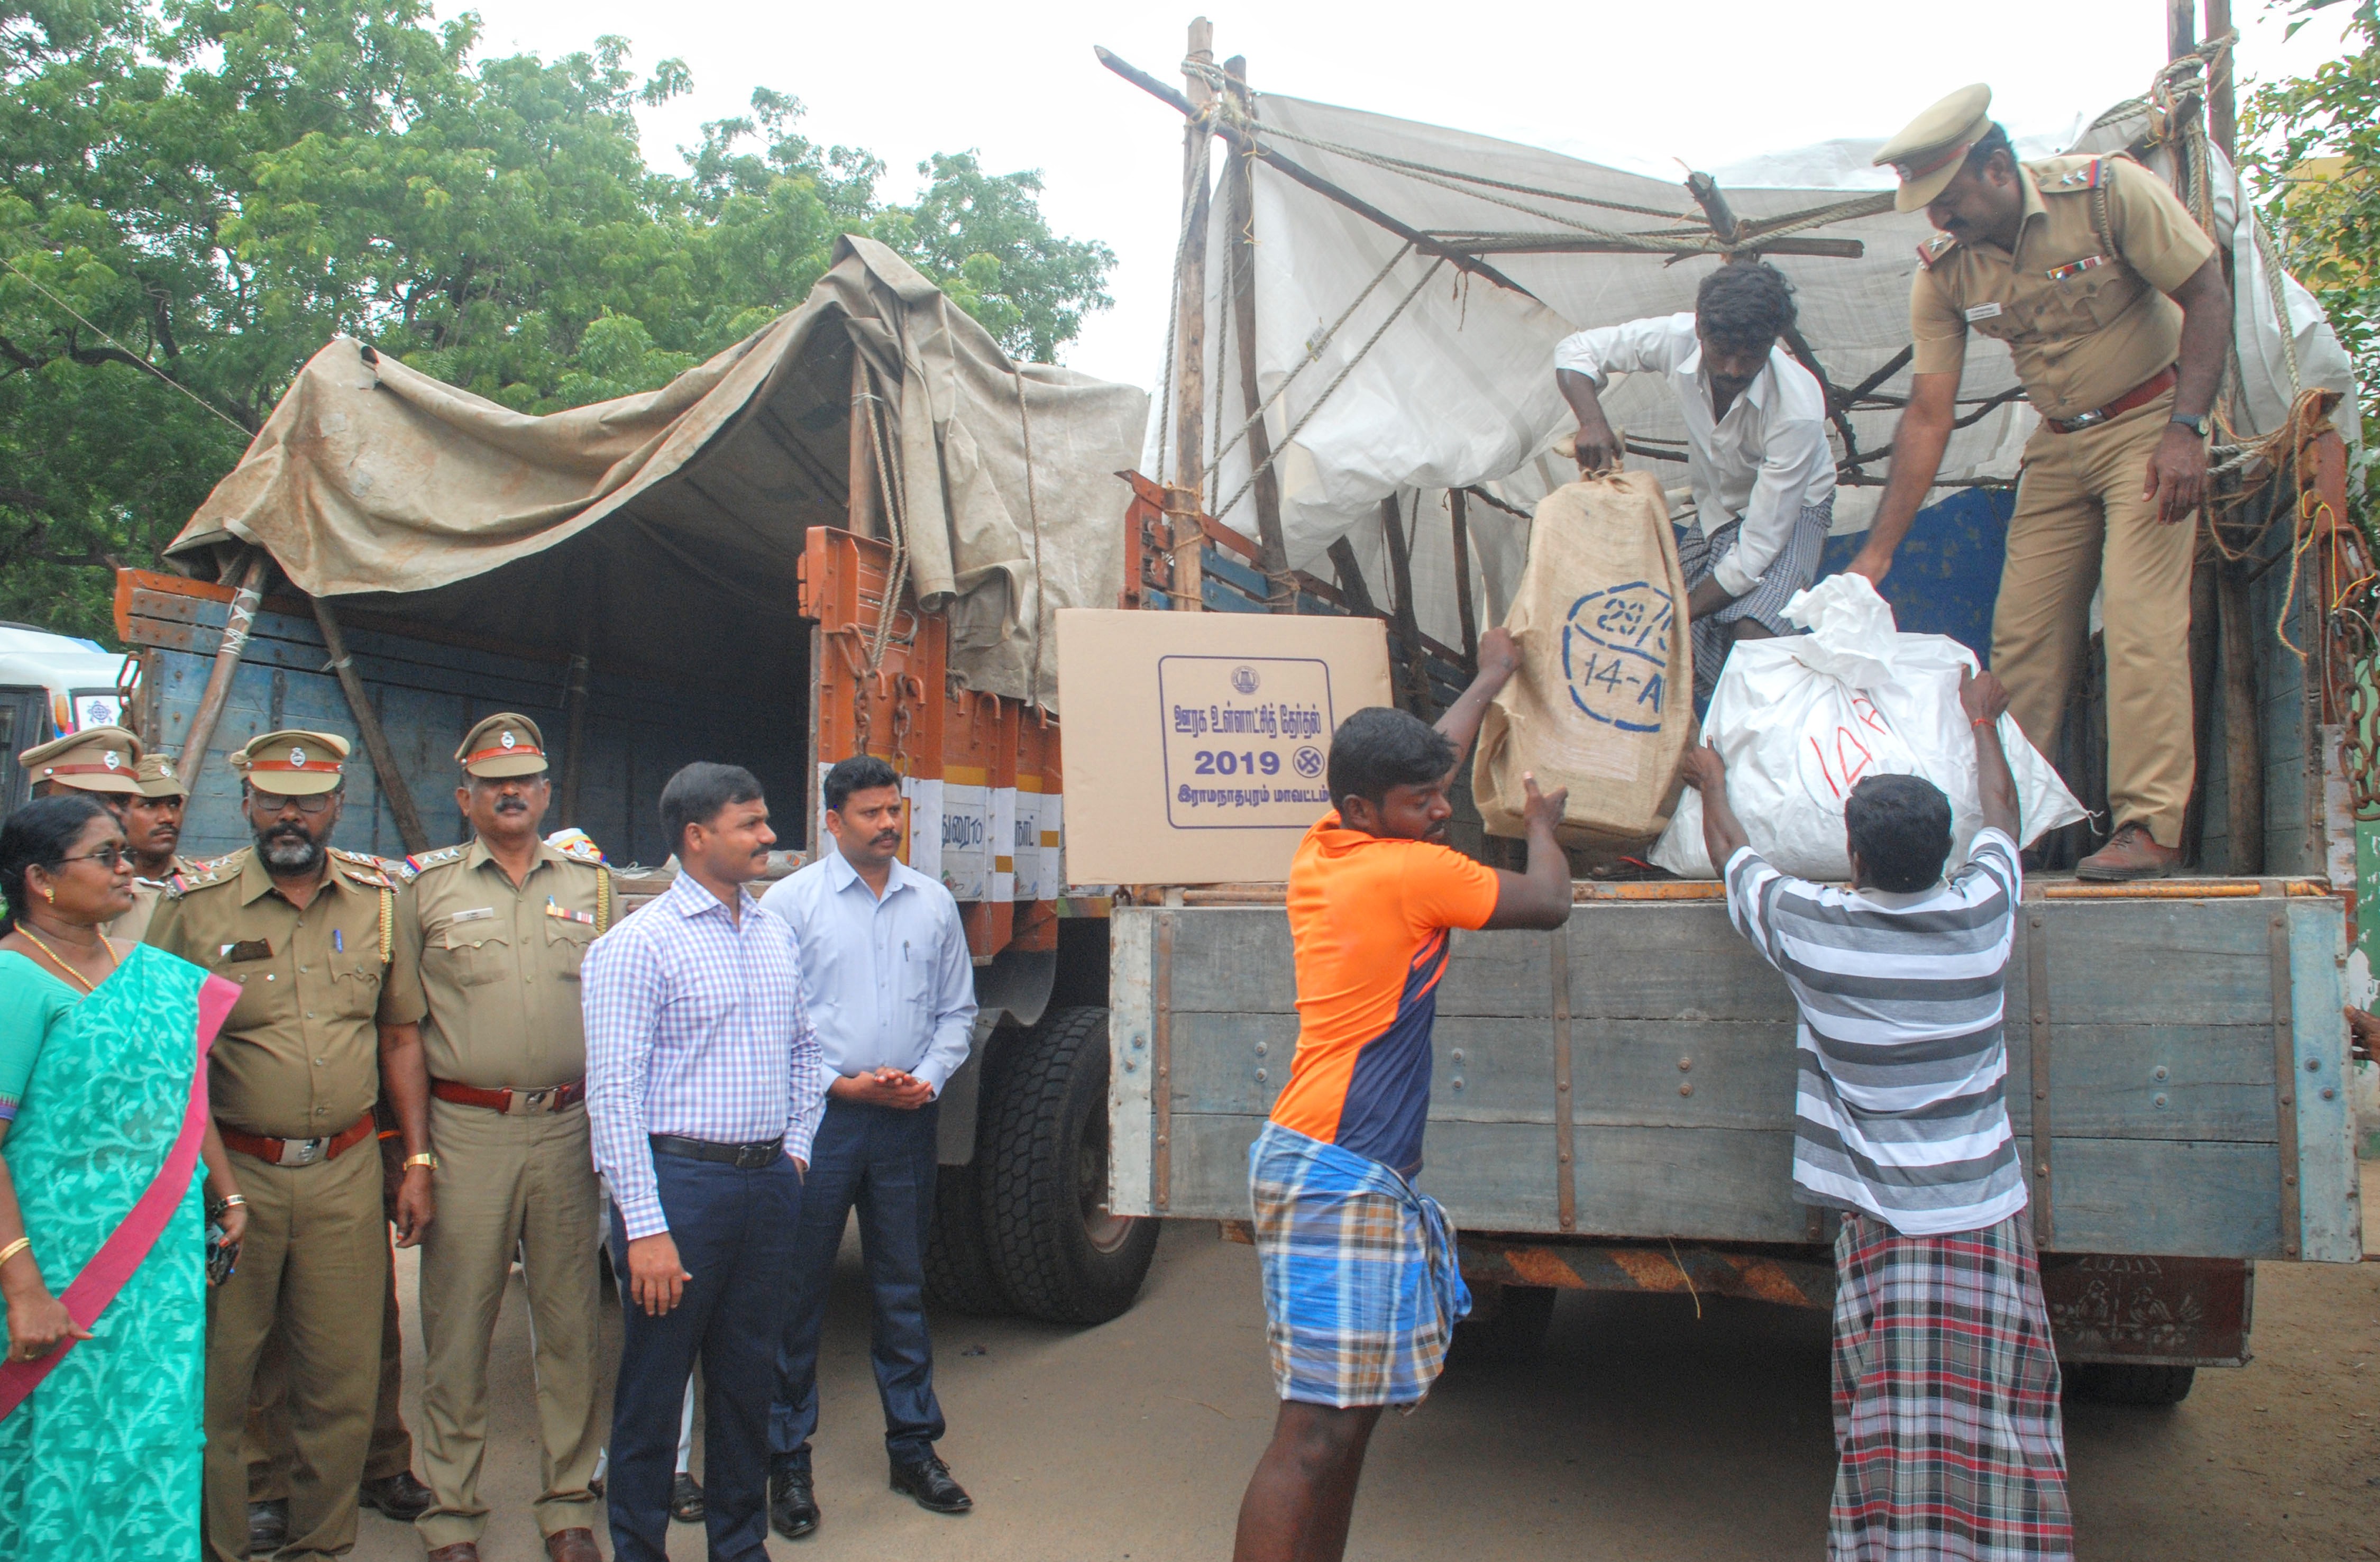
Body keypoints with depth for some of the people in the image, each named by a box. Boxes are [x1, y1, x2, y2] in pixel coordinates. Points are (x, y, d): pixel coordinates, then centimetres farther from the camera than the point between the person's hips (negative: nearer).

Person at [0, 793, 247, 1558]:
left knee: (159, 1438, 13)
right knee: (73, 1442, 4)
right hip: (69, 1263, -6)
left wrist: (227, 1195, 21)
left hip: (168, 1255, 7)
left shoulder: (156, 972, 9)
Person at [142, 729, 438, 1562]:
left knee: (343, 1380, 8)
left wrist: (417, 1163, 6)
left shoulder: (383, 898, 5)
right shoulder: (194, 904, -3)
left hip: (346, 1173, 2)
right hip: (229, 1172, -2)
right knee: (214, 1376, 6)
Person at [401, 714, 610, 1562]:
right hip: (467, 1132, -2)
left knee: (571, 1324, 9)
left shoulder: (592, 882, 10)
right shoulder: (428, 887, 4)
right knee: (457, 1328, 5)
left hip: (570, 1129, 2)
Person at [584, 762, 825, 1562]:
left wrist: (795, 1149, 11)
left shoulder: (777, 934, 11)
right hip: (681, 1177, -6)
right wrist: (645, 1227, -18)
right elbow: (614, 1092, -14)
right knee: (655, 1386, 5)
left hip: (769, 1182, 6)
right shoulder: (639, 944, -10)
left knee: (749, 1377, 15)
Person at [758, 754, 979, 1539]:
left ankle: (914, 1447, 23)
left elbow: (956, 1010, 13)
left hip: (907, 1121, 3)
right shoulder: (791, 901, -1)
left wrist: (928, 1079, -3)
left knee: (903, 1289, 12)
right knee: (798, 1292, 2)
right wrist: (840, 1084, -11)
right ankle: (788, 1460, 15)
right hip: (818, 1119, -3)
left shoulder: (933, 903, 10)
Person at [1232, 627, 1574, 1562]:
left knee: (1348, 1412, 14)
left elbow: (1430, 753, 27)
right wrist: (1542, 825, 21)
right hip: (1336, 1177, -10)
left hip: (1332, 1169, 10)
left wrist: (1491, 678, 41)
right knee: (1315, 1430, -10)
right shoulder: (1414, 872, -13)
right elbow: (1549, 904, 1)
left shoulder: (1321, 852, 9)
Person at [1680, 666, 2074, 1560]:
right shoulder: (1982, 917, -3)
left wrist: (1711, 780, 33)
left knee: (1892, 1438, 2)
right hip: (1988, 1214, 2)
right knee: (2005, 1427, 8)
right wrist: (1981, 718, 37)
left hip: (1884, 1220, -2)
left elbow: (1728, 847, 13)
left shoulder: (1812, 929, -8)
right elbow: (2000, 811, 19)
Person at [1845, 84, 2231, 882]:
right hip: (2057, 444, 5)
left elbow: (2208, 298, -12)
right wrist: (1877, 553, -9)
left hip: (2152, 421, -5)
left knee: (2141, 621, -15)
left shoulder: (2110, 192, -18)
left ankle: (2149, 827, -13)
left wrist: (2185, 428, -25)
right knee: (2022, 633, 0)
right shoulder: (1943, 270, -6)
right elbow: (1928, 415, -4)